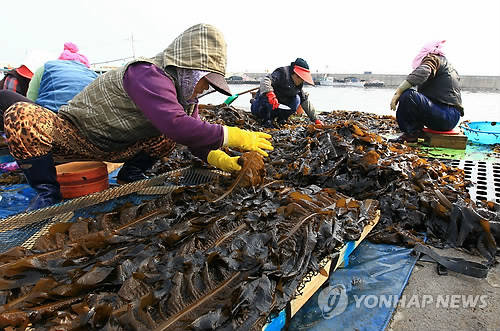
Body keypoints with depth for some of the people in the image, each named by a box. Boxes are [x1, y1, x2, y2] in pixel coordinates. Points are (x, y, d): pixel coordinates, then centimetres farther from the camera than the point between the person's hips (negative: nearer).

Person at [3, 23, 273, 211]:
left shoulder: (182, 91, -3)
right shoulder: (148, 74, -32)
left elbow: (194, 135, -5)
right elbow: (174, 124, -47)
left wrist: (219, 159, -23)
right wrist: (231, 136, -42)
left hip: (116, 149, 7)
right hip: (73, 136, -6)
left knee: (169, 137, -13)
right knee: (21, 117, -34)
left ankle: (129, 177, 5)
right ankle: (47, 190, -14)